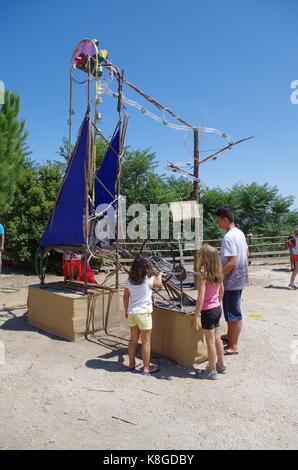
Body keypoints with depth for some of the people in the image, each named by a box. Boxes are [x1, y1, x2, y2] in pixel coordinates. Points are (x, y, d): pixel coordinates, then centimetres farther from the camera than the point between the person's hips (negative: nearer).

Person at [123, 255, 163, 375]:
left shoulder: (129, 281, 1)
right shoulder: (149, 279, -12)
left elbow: (126, 297, 7)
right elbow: (159, 284, 7)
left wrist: (126, 311, 20)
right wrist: (159, 275, 27)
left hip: (131, 313, 5)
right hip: (143, 313, -5)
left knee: (133, 339, 18)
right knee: (146, 341, 7)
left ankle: (131, 364, 31)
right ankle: (146, 368, 16)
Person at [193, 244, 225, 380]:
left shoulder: (204, 275, -22)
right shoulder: (218, 273, 0)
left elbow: (200, 298, -24)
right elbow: (222, 291, 13)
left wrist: (196, 316, -18)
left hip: (208, 311, -7)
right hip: (217, 308, 8)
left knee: (210, 342, 5)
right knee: (217, 338, 20)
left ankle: (212, 371, 18)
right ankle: (220, 365, 35)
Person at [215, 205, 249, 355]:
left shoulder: (228, 237, -23)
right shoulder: (240, 233, 7)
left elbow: (232, 262, -26)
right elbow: (246, 253, 16)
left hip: (231, 280, -10)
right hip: (240, 278, 10)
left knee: (233, 313, 2)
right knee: (232, 310, 23)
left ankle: (233, 346, 15)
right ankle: (230, 335, 40)